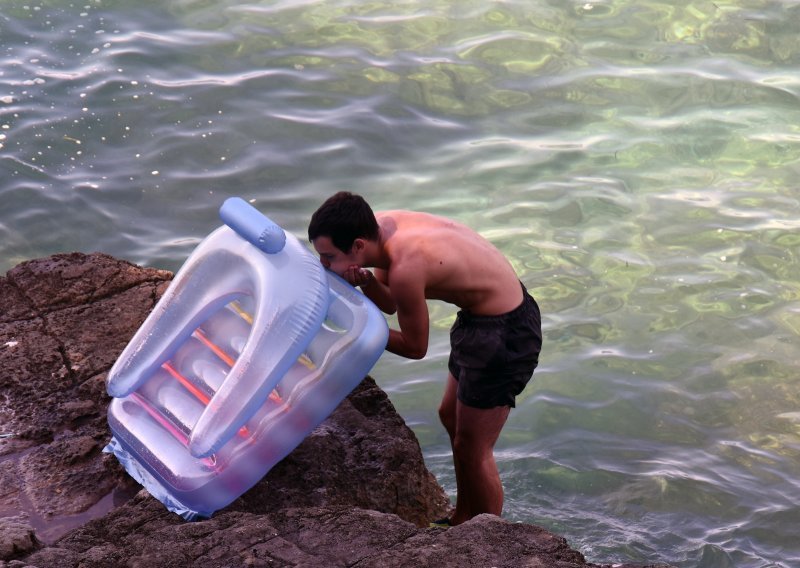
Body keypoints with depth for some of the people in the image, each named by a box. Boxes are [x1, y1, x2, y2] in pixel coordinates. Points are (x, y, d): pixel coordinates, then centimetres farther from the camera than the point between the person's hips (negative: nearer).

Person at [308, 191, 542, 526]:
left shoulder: (405, 269, -33)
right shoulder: (379, 225, -8)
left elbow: (415, 348, -17)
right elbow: (390, 303, 6)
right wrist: (366, 283, -15)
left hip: (504, 334, -10)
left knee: (472, 449, 4)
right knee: (451, 417, 26)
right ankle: (463, 519, 44)